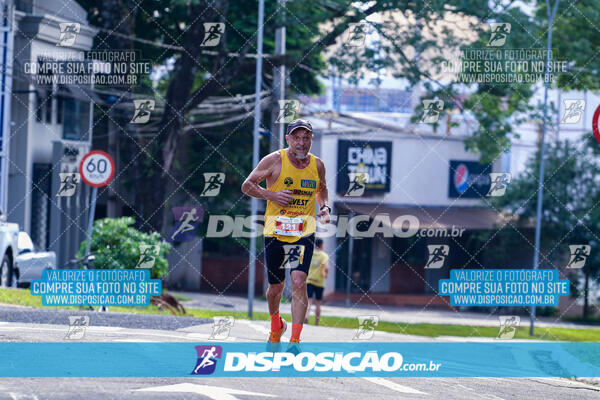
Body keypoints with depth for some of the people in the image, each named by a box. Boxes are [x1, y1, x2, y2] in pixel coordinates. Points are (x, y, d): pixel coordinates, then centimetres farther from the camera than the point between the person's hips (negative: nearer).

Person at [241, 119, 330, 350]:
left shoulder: (317, 165, 4)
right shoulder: (275, 161, -6)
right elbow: (247, 185, -1)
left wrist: (325, 207, 5)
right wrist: (270, 195, -17)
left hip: (304, 233, 1)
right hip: (275, 233, -1)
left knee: (299, 282, -17)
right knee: (276, 287, 10)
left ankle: (295, 340, -16)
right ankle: (276, 326, 41)